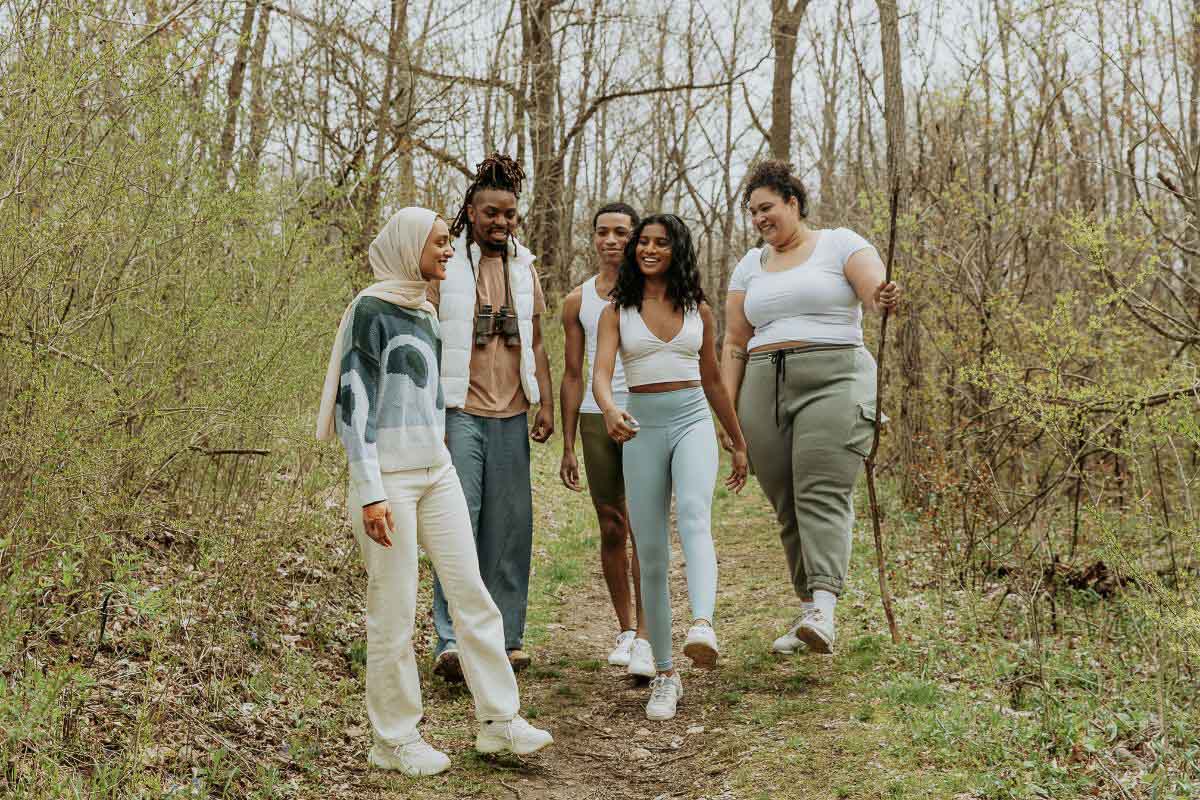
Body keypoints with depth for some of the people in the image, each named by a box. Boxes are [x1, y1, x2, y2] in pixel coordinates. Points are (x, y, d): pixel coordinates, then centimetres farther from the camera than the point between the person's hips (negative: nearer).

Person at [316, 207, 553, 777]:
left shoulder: (424, 312, 15)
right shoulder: (370, 310, -9)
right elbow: (354, 403, -14)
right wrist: (370, 494, -18)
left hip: (436, 470, 8)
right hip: (388, 474, -7)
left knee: (472, 593, 5)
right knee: (394, 610, 0)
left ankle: (499, 720, 12)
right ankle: (394, 739, 13)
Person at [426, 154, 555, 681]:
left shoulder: (524, 268, 15)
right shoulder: (445, 264, 1)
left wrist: (546, 404, 8)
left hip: (512, 417, 5)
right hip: (460, 413, -5)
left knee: (509, 528, 6)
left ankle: (505, 637, 15)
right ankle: (451, 640, -12)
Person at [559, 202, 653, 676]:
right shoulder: (577, 301, 10)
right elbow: (573, 376, 13)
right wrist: (567, 446, 9)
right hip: (595, 420, 3)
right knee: (611, 530, 8)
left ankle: (645, 638, -3)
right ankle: (626, 628, 21)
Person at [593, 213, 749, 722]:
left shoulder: (698, 311, 11)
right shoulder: (616, 312, 6)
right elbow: (600, 374, -9)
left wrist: (739, 442, 23)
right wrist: (609, 409, -32)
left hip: (693, 420, 0)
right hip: (642, 428, 0)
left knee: (694, 516, -30)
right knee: (651, 556, -1)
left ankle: (702, 627, -49)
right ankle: (664, 676, 9)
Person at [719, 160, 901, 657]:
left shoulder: (840, 244, 6)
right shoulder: (750, 266, 19)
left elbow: (875, 289, -10)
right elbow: (734, 344, 17)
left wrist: (882, 300, -35)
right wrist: (727, 410, 9)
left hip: (834, 380, -5)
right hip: (764, 389, 5)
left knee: (823, 495, -18)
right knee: (787, 506, 4)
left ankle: (823, 612, -27)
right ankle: (808, 610, 13)